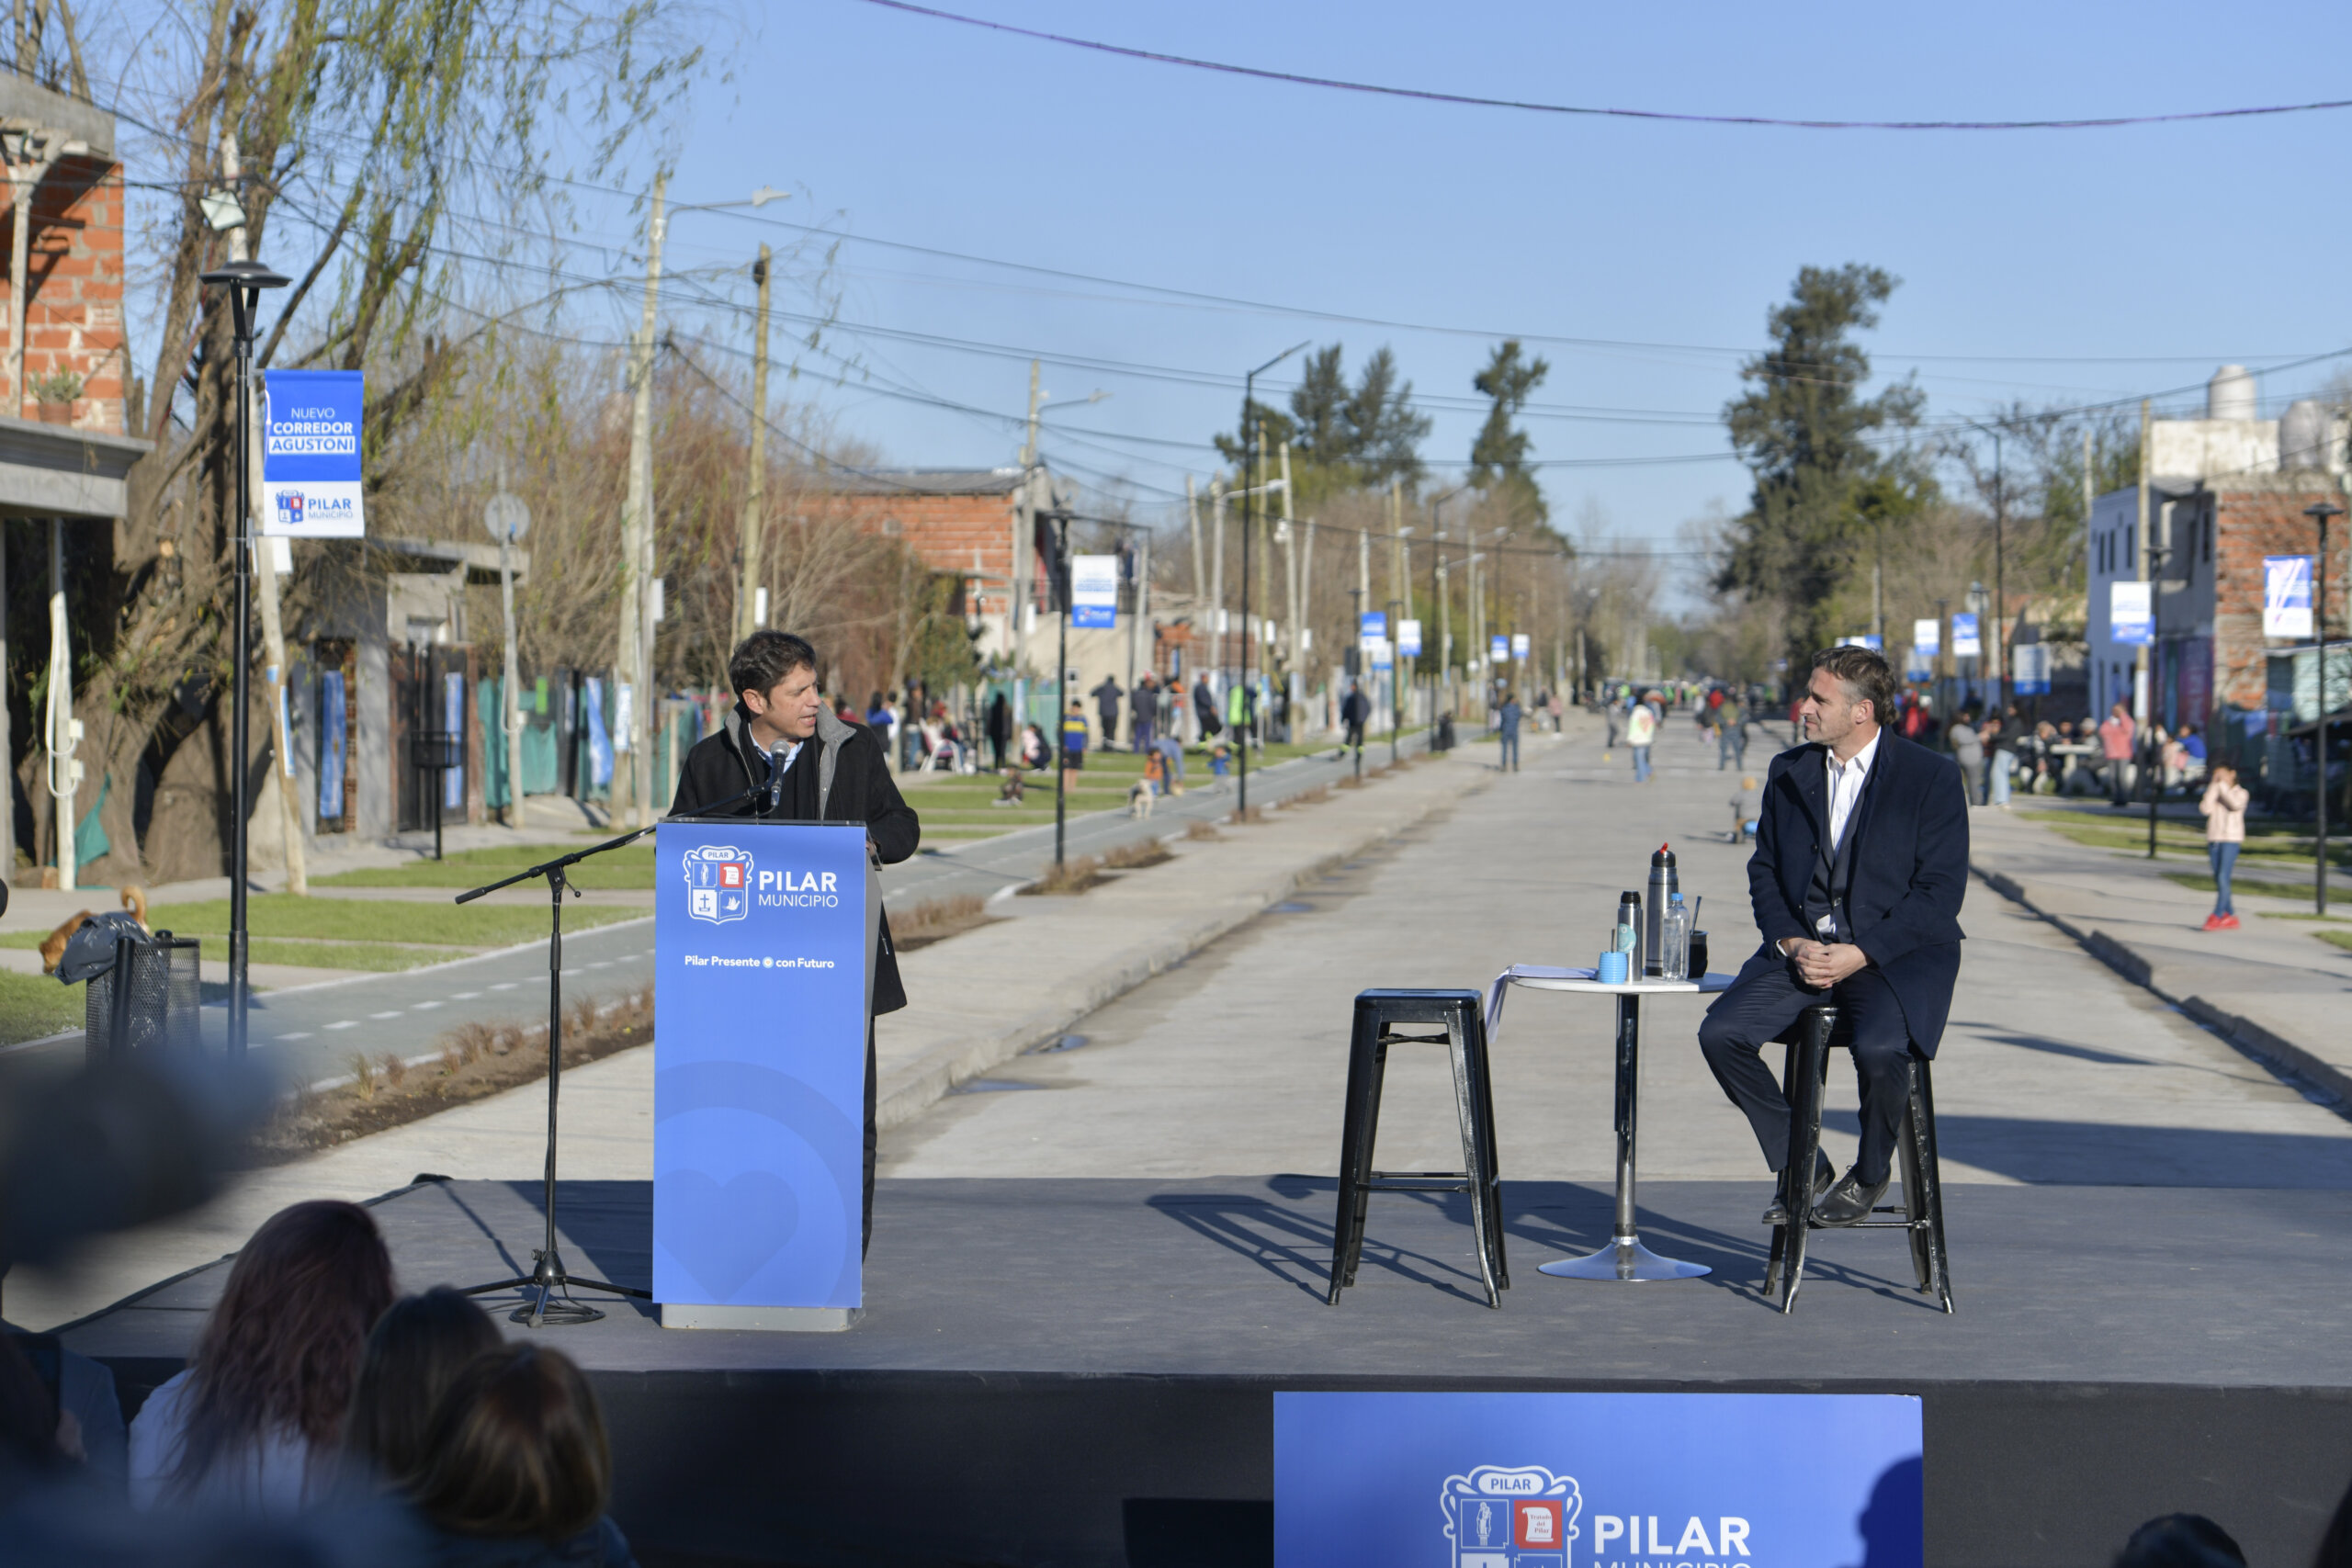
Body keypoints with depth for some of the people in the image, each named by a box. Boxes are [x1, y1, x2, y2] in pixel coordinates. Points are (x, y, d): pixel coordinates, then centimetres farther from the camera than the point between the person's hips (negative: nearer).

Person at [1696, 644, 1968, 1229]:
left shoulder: (1932, 776, -5)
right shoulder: (1788, 771, 10)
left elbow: (1941, 890, -9)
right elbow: (1764, 871, 13)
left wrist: (1860, 954, -17)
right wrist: (1791, 943, -7)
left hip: (1896, 951, -5)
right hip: (1802, 946, 5)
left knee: (1878, 1048, -34)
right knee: (1720, 1033, -19)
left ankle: (1870, 1174, -3)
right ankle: (1799, 1166, 0)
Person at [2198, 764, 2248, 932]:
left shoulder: (2241, 793, 3)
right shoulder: (2213, 793, 12)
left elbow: (2235, 804, -19)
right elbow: (2205, 809, -6)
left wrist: (2223, 785, -13)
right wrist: (2213, 786, -7)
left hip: (2231, 839, -5)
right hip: (2214, 839, 5)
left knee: (2223, 878, -15)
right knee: (2218, 880, 4)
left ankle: (2217, 915, -17)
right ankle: (2230, 916, 11)